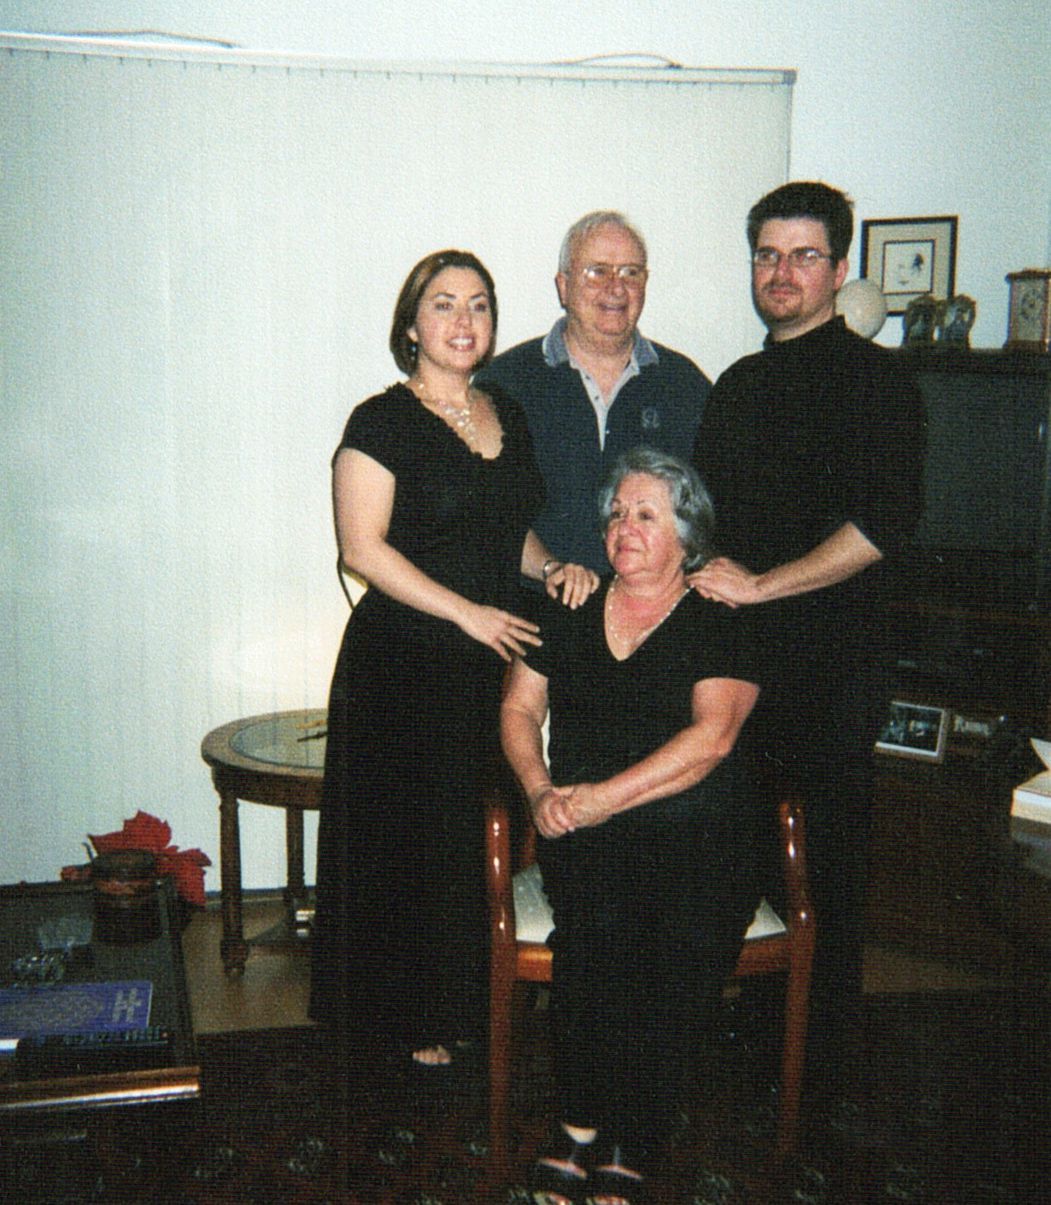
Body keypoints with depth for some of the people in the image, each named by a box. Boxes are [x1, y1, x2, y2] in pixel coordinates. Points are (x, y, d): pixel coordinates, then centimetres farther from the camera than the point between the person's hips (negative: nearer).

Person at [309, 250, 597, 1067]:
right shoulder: (382, 422, -8)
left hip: (497, 661, 6)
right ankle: (413, 1016, 19)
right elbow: (363, 548, -14)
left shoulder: (509, 417, 12)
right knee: (413, 842, 3)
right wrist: (467, 612, -18)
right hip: (406, 666, -6)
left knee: (486, 837, 13)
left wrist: (551, 567, -1)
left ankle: (472, 999, 29)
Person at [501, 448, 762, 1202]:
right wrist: (540, 791, -5)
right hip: (584, 833, 2)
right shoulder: (570, 613, 16)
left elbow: (709, 738, -10)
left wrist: (602, 798, -17)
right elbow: (519, 709, 15)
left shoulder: (721, 625, 4)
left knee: (688, 936, -29)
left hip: (692, 835, -2)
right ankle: (587, 1124, -12)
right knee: (598, 922, -29)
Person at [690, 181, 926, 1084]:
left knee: (825, 860, 2)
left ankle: (820, 1053, 17)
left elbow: (886, 518, -18)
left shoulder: (873, 379, -4)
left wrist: (761, 584, -18)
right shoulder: (737, 385, 18)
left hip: (829, 660, -6)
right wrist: (700, 576, 10)